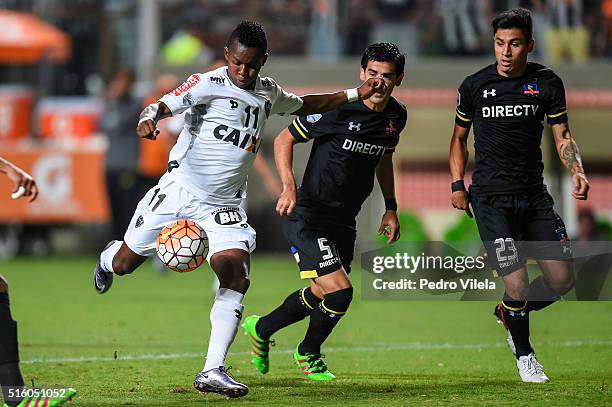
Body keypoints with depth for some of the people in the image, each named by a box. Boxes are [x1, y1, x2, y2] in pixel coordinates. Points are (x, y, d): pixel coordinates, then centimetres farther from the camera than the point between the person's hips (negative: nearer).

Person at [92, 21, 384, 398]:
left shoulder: (268, 93, 8)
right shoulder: (208, 84, -11)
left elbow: (304, 105, 27)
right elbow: (164, 105, -20)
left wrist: (355, 94, 20)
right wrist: (148, 119, -43)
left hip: (224, 206, 4)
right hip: (180, 190, -4)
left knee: (236, 279, -16)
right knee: (125, 264, 8)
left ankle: (212, 372, -15)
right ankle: (108, 258, 49)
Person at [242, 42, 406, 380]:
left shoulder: (396, 116, 2)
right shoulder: (336, 108, -20)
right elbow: (284, 140, -10)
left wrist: (390, 208, 16)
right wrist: (289, 186, -24)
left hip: (344, 221, 8)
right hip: (308, 216, -8)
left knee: (322, 295, 19)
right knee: (340, 292, -16)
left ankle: (260, 329, 44)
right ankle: (309, 354, 13)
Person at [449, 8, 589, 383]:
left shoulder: (548, 83, 1)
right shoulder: (475, 86, -1)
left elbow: (562, 135, 4)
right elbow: (460, 137, 12)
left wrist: (577, 169, -15)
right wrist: (458, 184, 4)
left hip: (534, 194, 3)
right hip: (490, 198, -3)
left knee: (562, 279, -1)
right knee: (517, 283, -12)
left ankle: (509, 313, 28)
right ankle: (524, 355, 12)